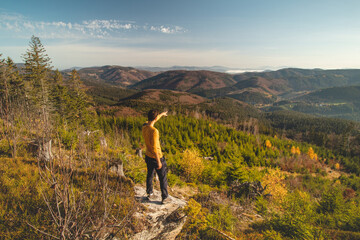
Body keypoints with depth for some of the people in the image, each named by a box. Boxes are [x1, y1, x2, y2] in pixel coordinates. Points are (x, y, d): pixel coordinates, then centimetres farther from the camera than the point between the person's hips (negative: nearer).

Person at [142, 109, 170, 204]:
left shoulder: (144, 126, -6)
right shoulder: (154, 131, -30)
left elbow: (152, 121, 16)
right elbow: (154, 148, -27)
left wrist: (162, 114, 32)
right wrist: (159, 162, -18)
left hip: (148, 156, 7)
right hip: (156, 157, -7)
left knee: (149, 175, 24)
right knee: (163, 178, 11)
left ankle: (149, 194, 41)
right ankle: (164, 198, 25)